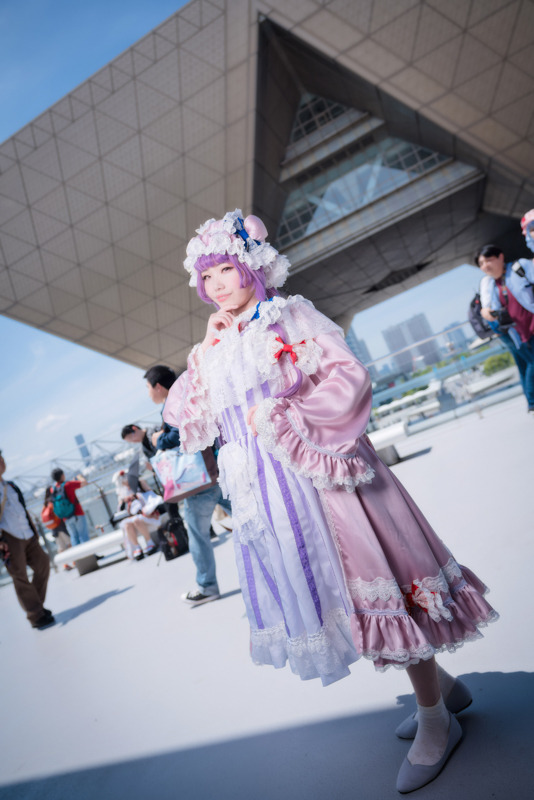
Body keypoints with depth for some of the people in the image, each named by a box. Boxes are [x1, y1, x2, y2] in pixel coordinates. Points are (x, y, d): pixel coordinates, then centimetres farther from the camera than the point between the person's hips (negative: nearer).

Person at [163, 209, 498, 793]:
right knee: (315, 586, 12)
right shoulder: (214, 348, 17)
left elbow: (349, 373, -9)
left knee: (366, 581, -4)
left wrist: (283, 417, -17)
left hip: (317, 473, -6)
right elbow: (180, 415, 14)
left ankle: (435, 720, 17)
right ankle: (440, 682, 32)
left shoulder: (291, 316, 0)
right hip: (268, 493, 7)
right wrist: (206, 349, 6)